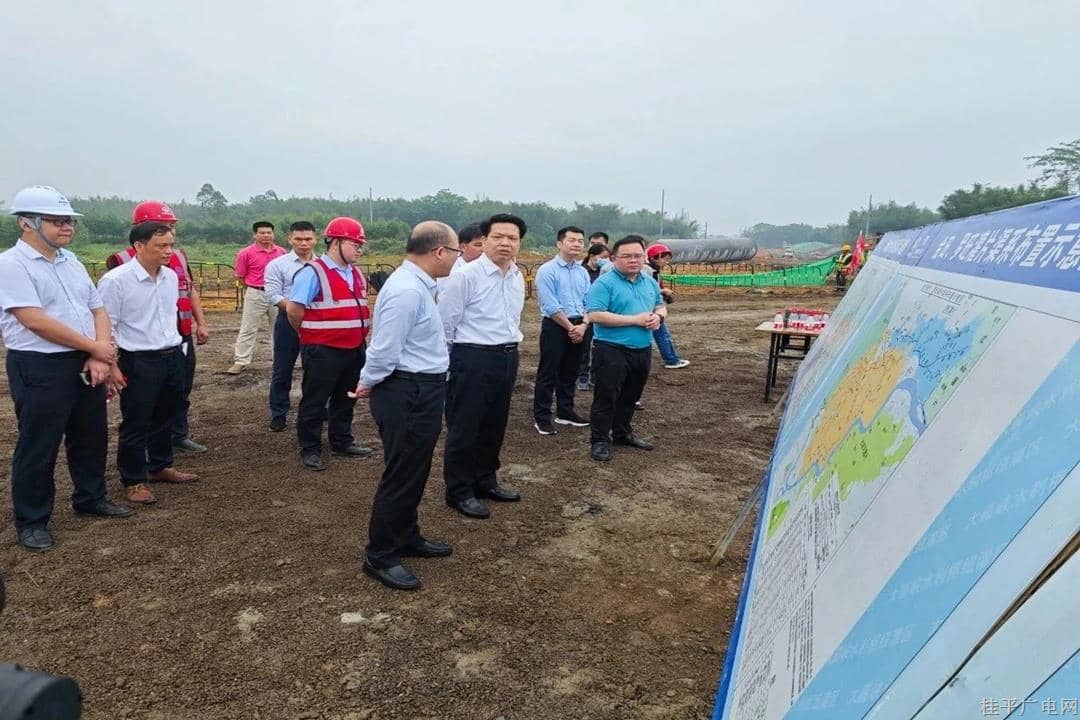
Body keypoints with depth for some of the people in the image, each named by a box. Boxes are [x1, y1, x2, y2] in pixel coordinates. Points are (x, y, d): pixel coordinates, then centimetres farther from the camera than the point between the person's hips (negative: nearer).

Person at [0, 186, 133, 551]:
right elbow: (36, 321, -20)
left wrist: (99, 357, -7)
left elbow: (98, 310, 9)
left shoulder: (72, 262, 11)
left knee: (92, 438, 17)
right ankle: (31, 521, 19)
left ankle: (90, 498, 36)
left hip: (86, 365, 7)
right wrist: (95, 347, -14)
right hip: (39, 369, -7)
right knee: (38, 449, 4)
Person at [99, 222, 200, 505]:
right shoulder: (115, 280, -16)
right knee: (136, 424, 6)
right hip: (138, 362, -6)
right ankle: (134, 481, 21)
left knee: (165, 418, 19)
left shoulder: (171, 276, 5)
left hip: (173, 357, 7)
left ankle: (160, 467, 37)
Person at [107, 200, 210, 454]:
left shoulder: (179, 256, 9)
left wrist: (201, 323, 13)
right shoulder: (124, 261, -12)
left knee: (182, 392, 17)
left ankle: (179, 436, 33)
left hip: (182, 338, 7)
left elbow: (191, 290, 17)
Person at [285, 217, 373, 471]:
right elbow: (294, 309, -16)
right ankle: (310, 450, 15)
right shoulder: (313, 272, -14)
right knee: (314, 402, 4)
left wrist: (360, 335, 14)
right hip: (323, 352, -8)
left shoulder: (357, 274, 11)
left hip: (354, 350, 8)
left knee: (345, 400, 19)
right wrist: (310, 335, -2)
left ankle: (342, 442, 33)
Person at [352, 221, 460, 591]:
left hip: (421, 393, 10)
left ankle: (407, 538, 38)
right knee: (401, 476, 2)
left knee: (414, 473, 22)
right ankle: (379, 556, 17)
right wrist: (368, 384, -6)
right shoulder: (407, 290, -24)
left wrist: (369, 383, 17)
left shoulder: (417, 285, 11)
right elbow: (384, 351, -22)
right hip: (407, 395, -10)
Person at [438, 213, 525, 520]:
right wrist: (448, 365, -3)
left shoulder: (518, 278, 8)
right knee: (464, 427, 4)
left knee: (495, 425, 18)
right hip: (472, 359, -7)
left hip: (507, 359, 7)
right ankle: (459, 492, 19)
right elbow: (444, 325, -10)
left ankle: (485, 481, 36)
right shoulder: (464, 277, -15)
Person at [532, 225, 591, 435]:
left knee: (570, 372, 14)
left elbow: (588, 303, 9)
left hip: (578, 327, 6)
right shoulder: (547, 270, -10)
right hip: (555, 326, -6)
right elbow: (551, 307, -15)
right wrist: (570, 327, -12)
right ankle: (541, 417, 6)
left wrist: (583, 325, -6)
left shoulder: (583, 272, 9)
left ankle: (565, 411, 27)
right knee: (548, 373, -1)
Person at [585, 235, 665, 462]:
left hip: (642, 350, 7)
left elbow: (660, 305, 22)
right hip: (612, 350, -7)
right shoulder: (604, 283, -13)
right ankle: (600, 440, 10)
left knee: (630, 396, 18)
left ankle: (622, 433, 34)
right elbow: (596, 315, -22)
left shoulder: (650, 283, 11)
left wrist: (658, 316, -5)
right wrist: (635, 319, -21)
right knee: (606, 397, 0)